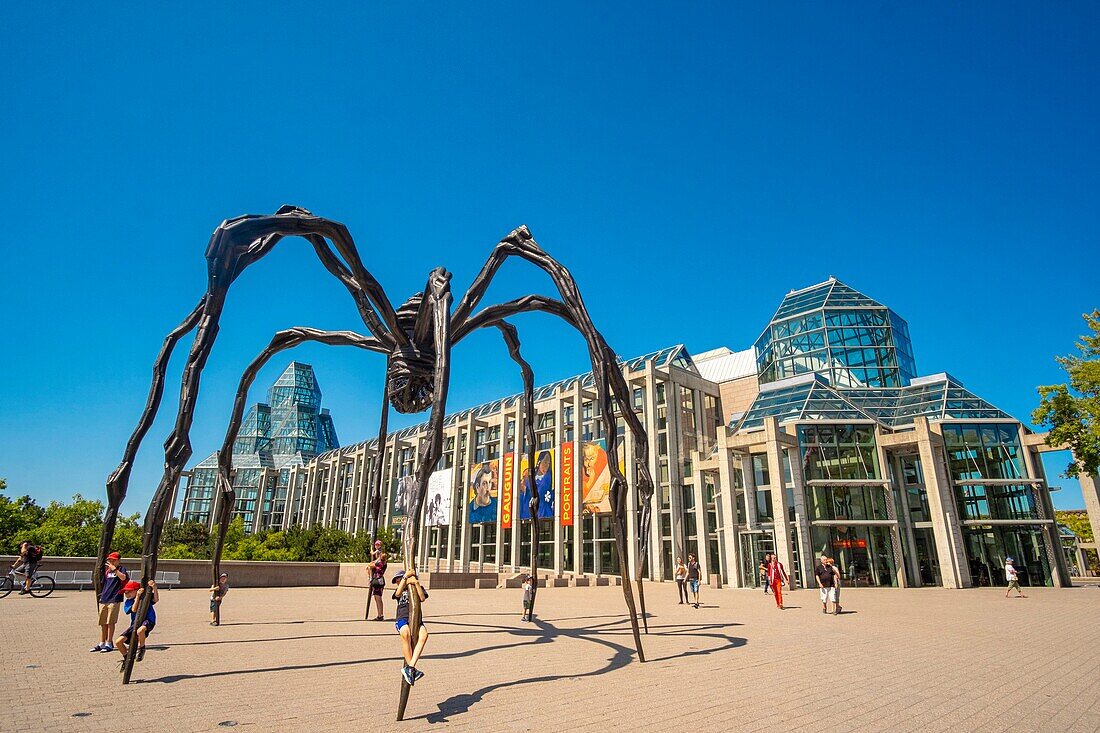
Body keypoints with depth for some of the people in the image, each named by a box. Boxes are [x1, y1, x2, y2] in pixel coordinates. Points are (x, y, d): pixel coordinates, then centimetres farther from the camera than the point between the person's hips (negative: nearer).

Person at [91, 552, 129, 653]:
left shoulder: (121, 569, -1)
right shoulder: (107, 570, 16)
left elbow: (123, 577, -24)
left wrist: (115, 569, -24)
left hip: (114, 599, -6)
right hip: (104, 599, 7)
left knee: (110, 622, -5)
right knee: (102, 622, 10)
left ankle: (109, 644, -1)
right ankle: (101, 643, 17)